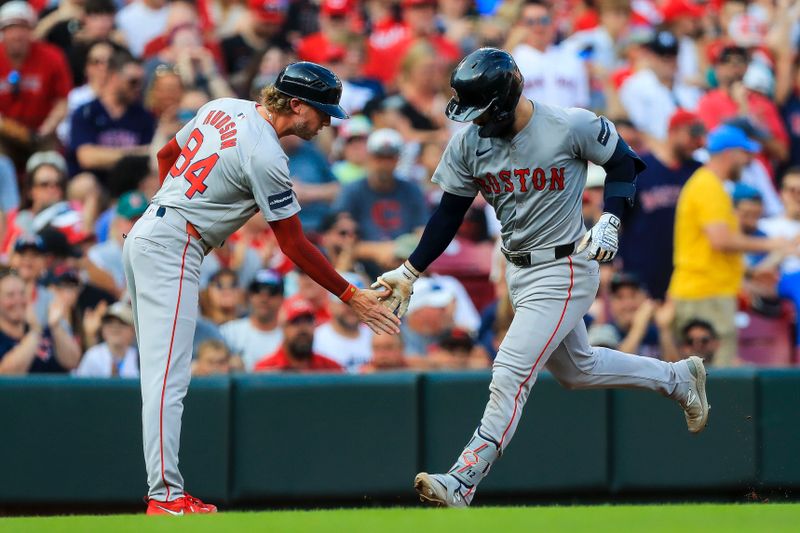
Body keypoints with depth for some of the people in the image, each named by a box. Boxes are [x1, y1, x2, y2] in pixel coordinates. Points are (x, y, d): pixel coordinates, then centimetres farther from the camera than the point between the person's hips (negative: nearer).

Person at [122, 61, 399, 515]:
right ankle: (165, 497, -17)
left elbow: (167, 155, 24)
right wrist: (351, 297, -6)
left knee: (162, 372, 11)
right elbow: (294, 245, -12)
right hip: (173, 249, -10)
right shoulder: (266, 155, -16)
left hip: (143, 237, 10)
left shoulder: (223, 108, 9)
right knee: (169, 376, -13)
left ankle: (165, 491, 11)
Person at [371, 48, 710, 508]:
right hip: (519, 272, 7)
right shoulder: (469, 142, -4)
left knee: (511, 375, -14)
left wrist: (610, 220, -18)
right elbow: (450, 213, 2)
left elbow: (623, 161, -4)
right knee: (575, 369, 21)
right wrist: (409, 272, -4)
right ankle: (677, 378, 42)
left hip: (565, 270, -7)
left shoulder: (572, 127, -19)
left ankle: (463, 481, -13)